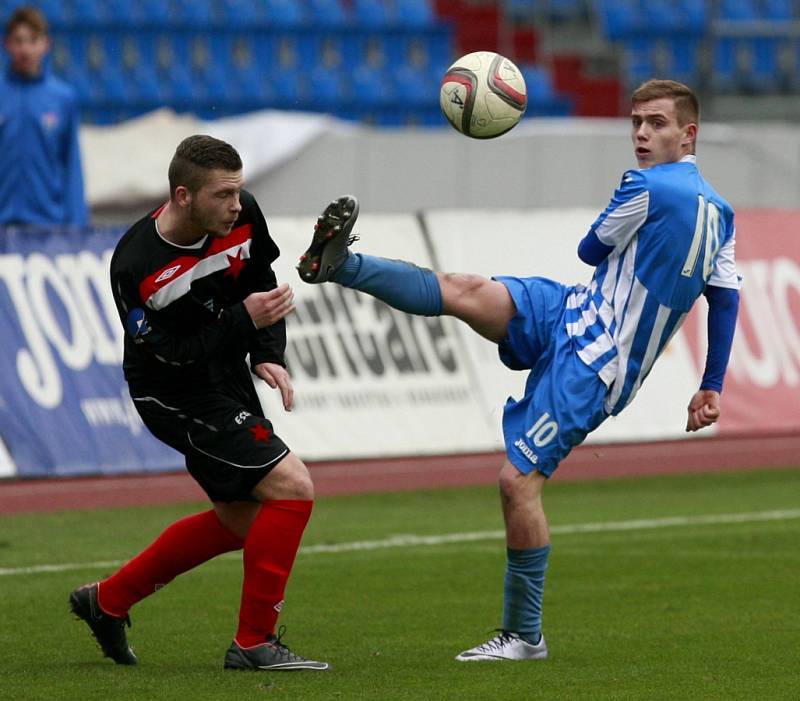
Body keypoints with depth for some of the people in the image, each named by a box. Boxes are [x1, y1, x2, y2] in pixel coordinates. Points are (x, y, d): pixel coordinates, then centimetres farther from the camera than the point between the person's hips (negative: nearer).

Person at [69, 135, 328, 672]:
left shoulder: (243, 216, -11)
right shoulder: (136, 267, -29)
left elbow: (263, 284, 7)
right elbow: (169, 357, -24)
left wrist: (269, 356, -6)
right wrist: (244, 320, -32)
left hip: (229, 384, 8)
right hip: (176, 398, -8)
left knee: (242, 520, 18)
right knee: (292, 488, -17)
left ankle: (108, 601, 33)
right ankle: (254, 643, -6)